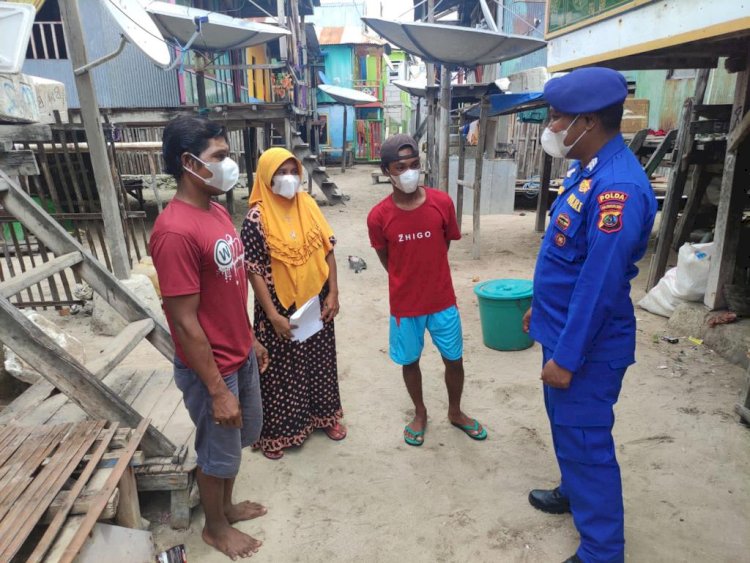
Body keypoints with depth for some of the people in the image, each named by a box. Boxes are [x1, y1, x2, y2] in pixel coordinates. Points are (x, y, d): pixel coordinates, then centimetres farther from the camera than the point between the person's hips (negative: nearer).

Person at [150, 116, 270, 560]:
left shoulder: (217, 211, 2)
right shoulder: (176, 231, -27)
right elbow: (185, 323, -25)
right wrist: (217, 390, -20)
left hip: (240, 355, 9)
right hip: (211, 368, -9)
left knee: (239, 439, 26)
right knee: (218, 450, 14)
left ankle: (227, 505, 50)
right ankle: (216, 527, 41)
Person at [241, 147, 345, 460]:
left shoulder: (308, 205, 0)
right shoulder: (257, 218, -16)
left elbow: (327, 250, 3)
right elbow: (254, 271, -16)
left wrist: (333, 293, -2)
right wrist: (274, 315, -17)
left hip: (316, 302, 5)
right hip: (281, 307, -5)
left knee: (320, 360, 19)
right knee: (281, 369, 9)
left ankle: (324, 414, 42)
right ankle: (275, 432, 30)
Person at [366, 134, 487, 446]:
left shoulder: (442, 202, -12)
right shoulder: (378, 216, -15)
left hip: (443, 299, 1)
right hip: (405, 303, -1)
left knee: (454, 359, 14)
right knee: (409, 361, 16)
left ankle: (455, 412, 41)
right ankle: (420, 413, 41)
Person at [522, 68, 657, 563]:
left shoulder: (617, 187, -27)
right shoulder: (589, 170, 6)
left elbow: (598, 285, -27)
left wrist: (566, 357, -21)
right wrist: (539, 307, 20)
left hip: (588, 345, -9)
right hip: (564, 326, 10)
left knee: (585, 440, 5)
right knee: (565, 425, 25)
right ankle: (574, 492, 48)